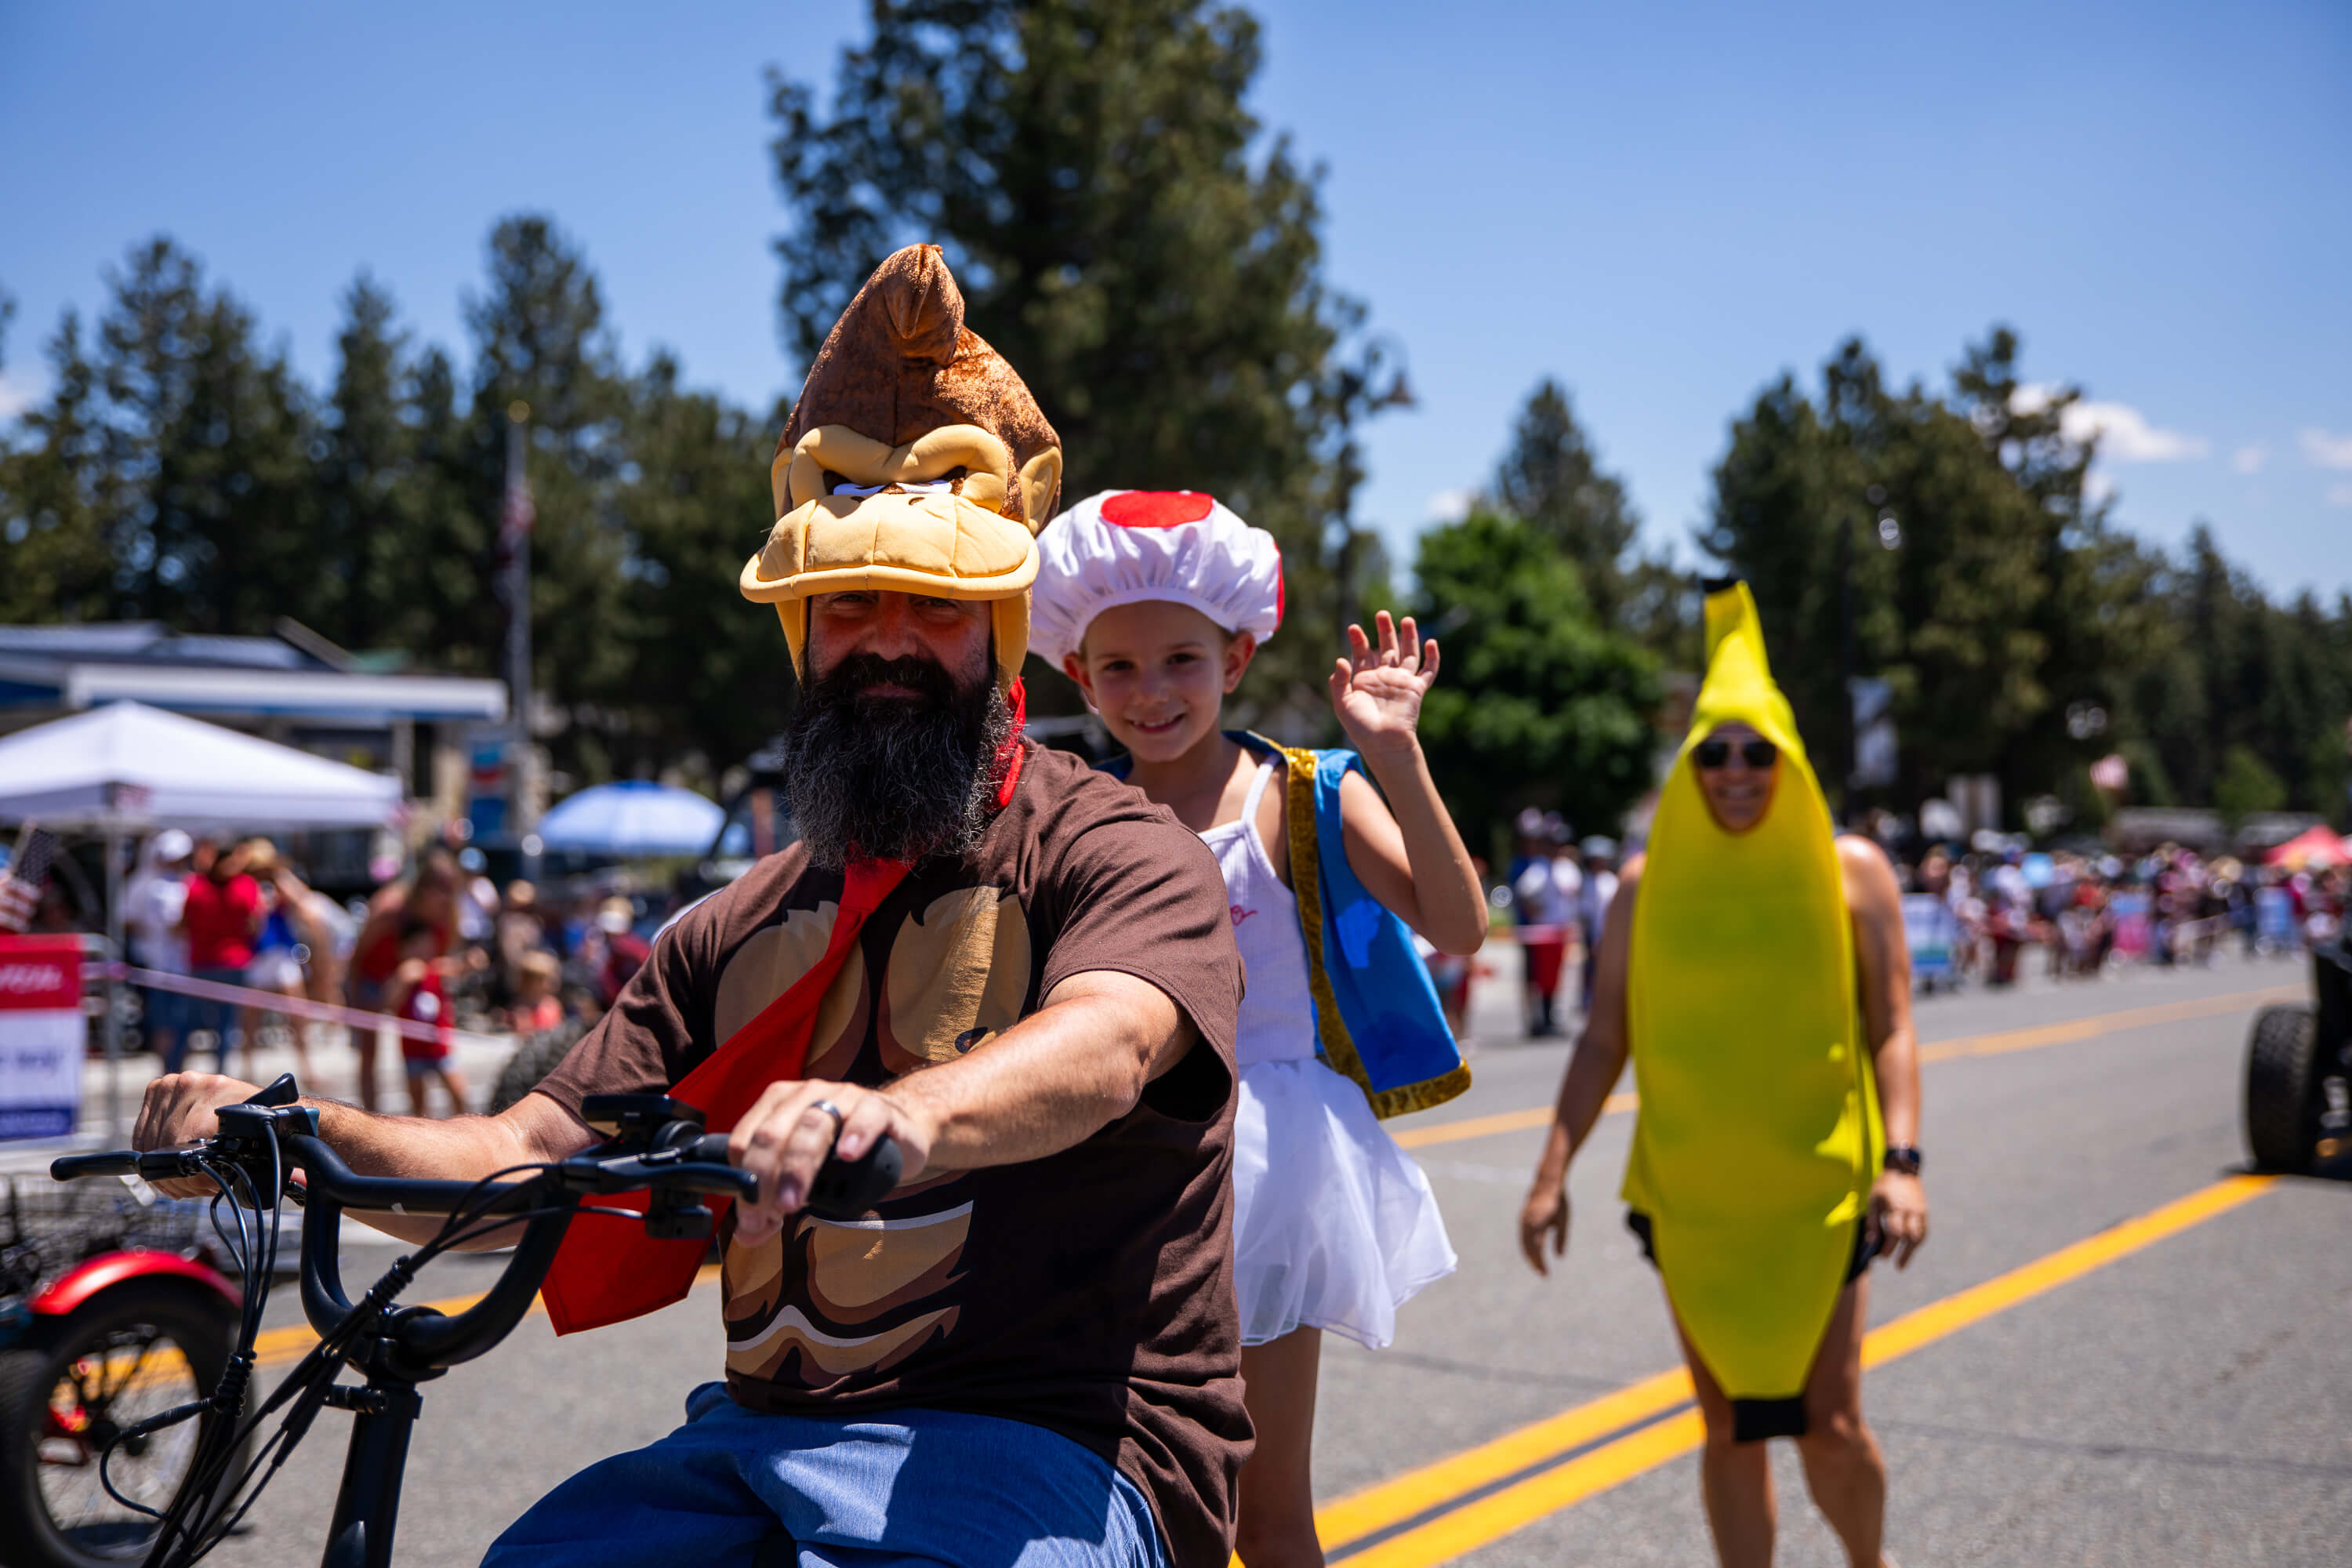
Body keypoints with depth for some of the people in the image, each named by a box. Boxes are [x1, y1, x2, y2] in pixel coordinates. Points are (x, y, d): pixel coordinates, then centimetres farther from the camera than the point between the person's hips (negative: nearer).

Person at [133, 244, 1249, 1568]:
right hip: (759, 1445, 5)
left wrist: (905, 1115, -47)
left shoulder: (1120, 853, -3)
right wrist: (292, 1133, -8)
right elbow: (528, 1163, 10)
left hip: (1046, 1458, -5)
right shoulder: (748, 927, 16)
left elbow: (1103, 1048, -25)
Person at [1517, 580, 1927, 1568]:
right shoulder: (1649, 883, 2)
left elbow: (1890, 1031, -2)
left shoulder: (1851, 871, -1)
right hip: (1692, 1195, 2)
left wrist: (1902, 1160, -15)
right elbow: (1604, 1039, 3)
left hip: (1818, 1190, -1)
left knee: (1830, 1426, -2)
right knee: (1730, 1428, 8)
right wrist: (1554, 1171, -4)